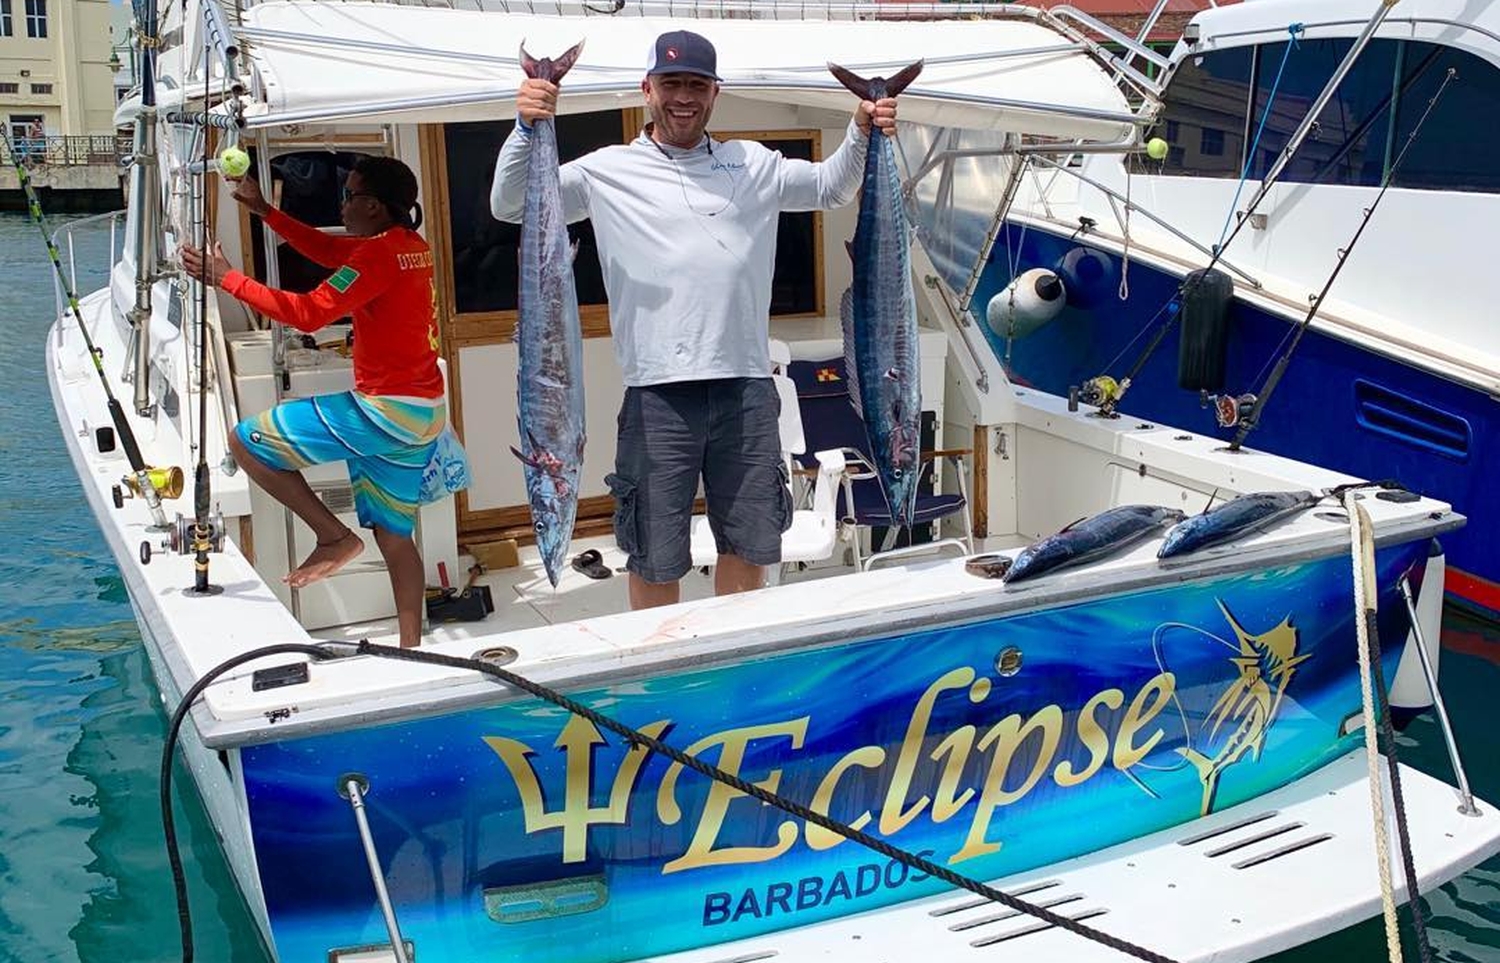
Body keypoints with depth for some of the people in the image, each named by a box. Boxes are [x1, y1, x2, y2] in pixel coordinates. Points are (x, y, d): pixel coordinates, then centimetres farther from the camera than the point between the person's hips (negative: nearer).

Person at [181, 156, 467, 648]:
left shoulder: (379, 254, -16)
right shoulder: (413, 246, 12)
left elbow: (307, 313, -21)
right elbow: (326, 248, 24)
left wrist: (227, 278, -14)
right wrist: (264, 210, 20)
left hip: (383, 410, -10)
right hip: (422, 415, 10)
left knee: (246, 441, -1)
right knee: (393, 533, 14)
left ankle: (334, 536, 3)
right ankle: (411, 647, 14)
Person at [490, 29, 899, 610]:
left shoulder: (753, 165, 12)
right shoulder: (610, 170, 3)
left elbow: (832, 187, 18)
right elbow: (509, 206, -1)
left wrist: (861, 135, 0)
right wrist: (527, 128, -17)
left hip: (747, 387, 3)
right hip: (658, 393, -3)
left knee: (748, 546, 15)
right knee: (654, 559, 6)